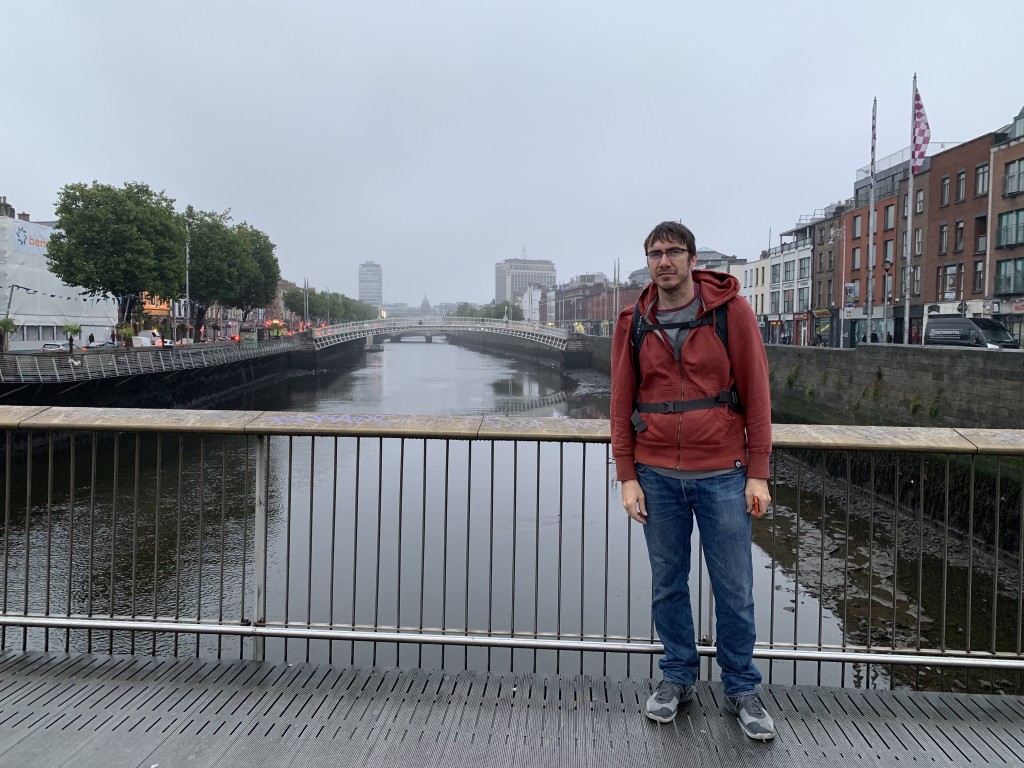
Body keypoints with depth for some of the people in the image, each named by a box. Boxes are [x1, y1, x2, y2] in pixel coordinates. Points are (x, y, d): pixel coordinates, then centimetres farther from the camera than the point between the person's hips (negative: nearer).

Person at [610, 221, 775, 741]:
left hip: (722, 474, -2)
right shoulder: (632, 324, 3)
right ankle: (677, 677, 31)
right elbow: (621, 404, 5)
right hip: (658, 477, 2)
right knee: (668, 584, 13)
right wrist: (627, 477, 1)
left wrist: (758, 473, -5)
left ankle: (741, 690, 26)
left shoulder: (731, 310, -4)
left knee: (734, 590, 7)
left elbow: (756, 392, -3)